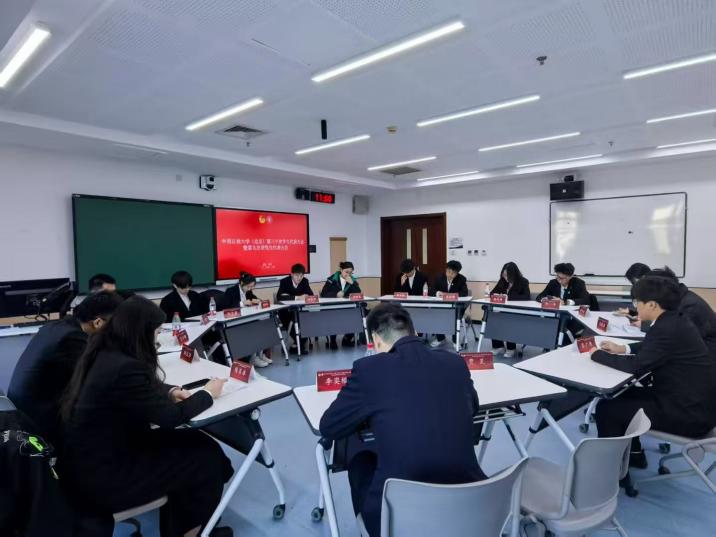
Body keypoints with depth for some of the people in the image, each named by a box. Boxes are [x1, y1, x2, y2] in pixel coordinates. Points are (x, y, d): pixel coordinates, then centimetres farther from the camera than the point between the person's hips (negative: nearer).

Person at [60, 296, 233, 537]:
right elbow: (169, 417, -19)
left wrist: (170, 391, 0)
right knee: (207, 456, -1)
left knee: (193, 441, 9)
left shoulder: (103, 354, 0)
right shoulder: (124, 367, -29)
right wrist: (207, 394, -5)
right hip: (101, 479, -9)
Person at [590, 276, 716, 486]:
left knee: (607, 407, -7)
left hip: (689, 412, -10)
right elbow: (649, 347, 22)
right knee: (622, 395, 20)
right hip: (694, 400, 10)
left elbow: (636, 366, -25)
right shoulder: (674, 322, 4)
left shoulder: (667, 329, -26)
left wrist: (598, 354, -11)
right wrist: (622, 349, 9)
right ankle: (633, 453, 33)